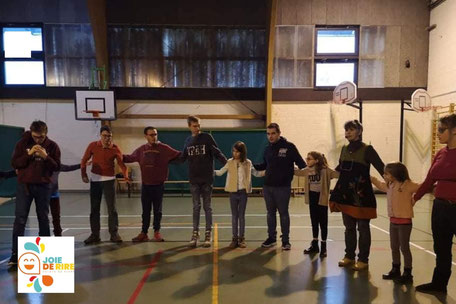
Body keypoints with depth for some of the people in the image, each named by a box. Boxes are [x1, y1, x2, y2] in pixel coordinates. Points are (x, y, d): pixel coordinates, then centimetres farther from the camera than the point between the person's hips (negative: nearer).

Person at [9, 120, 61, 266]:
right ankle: (15, 253, 3)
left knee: (43, 218, 10)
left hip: (43, 186, 1)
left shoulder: (52, 146, -1)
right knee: (20, 219, -3)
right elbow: (14, 163, -5)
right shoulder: (22, 143, -1)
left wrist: (45, 157, -19)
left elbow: (56, 167, -4)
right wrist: (29, 154, -18)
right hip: (24, 185, 0)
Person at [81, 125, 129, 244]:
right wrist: (84, 174, -5)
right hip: (95, 180, 2)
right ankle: (95, 234, 21)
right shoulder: (92, 146, -3)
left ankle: (114, 234, 9)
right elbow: (84, 160, 5)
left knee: (112, 208, -1)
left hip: (109, 180, -2)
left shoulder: (115, 149, -8)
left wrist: (126, 176, -29)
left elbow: (121, 164, -13)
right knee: (94, 209, 10)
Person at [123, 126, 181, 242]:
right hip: (145, 185, 3)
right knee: (145, 211, 12)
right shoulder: (141, 150, 5)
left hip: (159, 185, -3)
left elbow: (178, 155, -14)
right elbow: (129, 158, 14)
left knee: (157, 210, 8)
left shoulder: (164, 148, -8)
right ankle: (144, 233, 22)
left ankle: (156, 232, 23)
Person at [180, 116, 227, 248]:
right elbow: (183, 158, 18)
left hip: (207, 179, -3)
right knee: (196, 207, 8)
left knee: (207, 207, 5)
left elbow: (218, 153, -8)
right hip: (194, 179, 3)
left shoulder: (207, 137, -3)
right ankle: (195, 233, 18)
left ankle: (208, 234, 14)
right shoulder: (188, 141, 10)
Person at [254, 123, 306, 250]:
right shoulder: (268, 148, 10)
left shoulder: (289, 147, -7)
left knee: (283, 213, 5)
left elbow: (300, 163, -7)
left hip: (283, 187, -5)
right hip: (267, 186, 5)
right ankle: (271, 237, 28)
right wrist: (252, 166, 10)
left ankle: (285, 240, 19)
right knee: (270, 213, 14)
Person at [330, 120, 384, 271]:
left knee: (363, 228, 7)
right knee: (349, 227, 15)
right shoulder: (344, 149, 9)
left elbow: (381, 168, -14)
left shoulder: (367, 149, -9)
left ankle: (363, 259, 20)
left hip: (362, 195, -5)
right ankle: (349, 256, 28)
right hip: (346, 194, 6)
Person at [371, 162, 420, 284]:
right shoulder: (389, 185, 7)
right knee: (394, 247, 16)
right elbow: (379, 184, 25)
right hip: (393, 221, 7)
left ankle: (407, 274, 14)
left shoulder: (407, 185, -14)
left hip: (404, 221, -7)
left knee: (404, 248, 2)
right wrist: (370, 177, 26)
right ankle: (395, 270, 31)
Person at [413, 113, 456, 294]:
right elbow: (429, 181, 12)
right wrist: (413, 198, 14)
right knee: (441, 250, 18)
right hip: (439, 207, 6)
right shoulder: (440, 154, 7)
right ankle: (439, 283, 33)